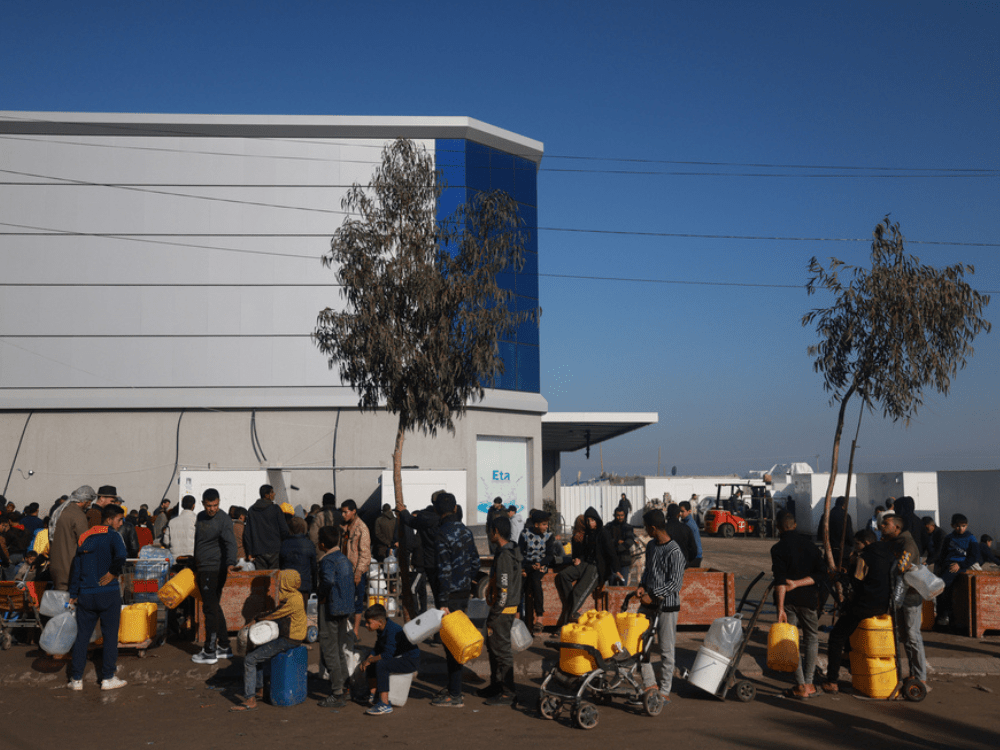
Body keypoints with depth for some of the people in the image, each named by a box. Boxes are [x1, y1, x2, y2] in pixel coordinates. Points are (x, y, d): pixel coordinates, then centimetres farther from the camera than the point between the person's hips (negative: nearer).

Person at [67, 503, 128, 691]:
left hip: (85, 595, 5)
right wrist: (113, 573, -10)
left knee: (82, 636, 11)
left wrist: (73, 595, 17)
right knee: (110, 635, 4)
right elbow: (121, 554, -28)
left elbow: (76, 568, 13)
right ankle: (108, 677, 8)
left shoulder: (84, 537, 12)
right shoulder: (111, 535, -7)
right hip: (108, 593, -5)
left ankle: (76, 679, 13)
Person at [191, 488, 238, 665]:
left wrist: (230, 562, -41)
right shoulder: (200, 517, 12)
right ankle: (224, 647, 21)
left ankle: (209, 652, 0)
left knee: (210, 608, -6)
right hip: (202, 570, 8)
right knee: (214, 607, 13)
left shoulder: (224, 520, -12)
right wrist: (196, 568, 23)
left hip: (215, 569, -8)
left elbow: (230, 543, -25)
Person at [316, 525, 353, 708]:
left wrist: (321, 593, -16)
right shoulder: (344, 559, 11)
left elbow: (328, 580, -34)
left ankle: (337, 695, 1)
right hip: (345, 608, 8)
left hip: (330, 609, -8)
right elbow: (351, 580, 17)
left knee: (330, 650, -1)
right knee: (339, 650, 18)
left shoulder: (328, 560, -15)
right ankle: (343, 688, 23)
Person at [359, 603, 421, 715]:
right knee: (369, 660, 12)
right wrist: (368, 659, -6)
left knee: (381, 665, -31)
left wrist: (370, 660, -19)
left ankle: (385, 705, -29)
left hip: (411, 661, -11)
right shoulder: (381, 630, 3)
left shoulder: (393, 631, -27)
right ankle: (373, 696, 14)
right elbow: (377, 649, 12)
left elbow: (387, 655, -31)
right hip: (397, 657, 11)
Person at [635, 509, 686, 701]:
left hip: (667, 606, -8)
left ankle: (665, 691, 14)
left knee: (666, 649, 3)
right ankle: (650, 683, 17)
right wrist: (642, 586, 2)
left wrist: (652, 595, -17)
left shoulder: (674, 552, -17)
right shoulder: (651, 546, 7)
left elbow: (675, 583, -18)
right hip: (648, 604, 8)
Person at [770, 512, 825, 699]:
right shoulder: (810, 544, 4)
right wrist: (798, 583, -8)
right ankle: (809, 683, 13)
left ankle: (800, 686, 1)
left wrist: (780, 609, -19)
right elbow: (821, 573, -2)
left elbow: (780, 581, -17)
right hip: (809, 599, 3)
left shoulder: (778, 549, -9)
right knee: (811, 638, 17)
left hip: (788, 599, -3)